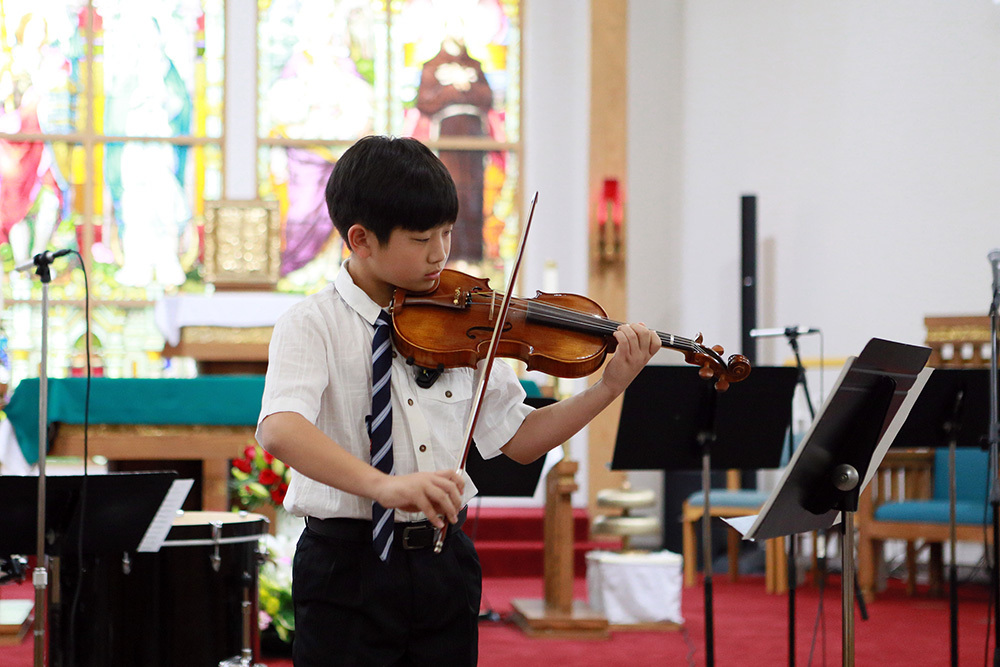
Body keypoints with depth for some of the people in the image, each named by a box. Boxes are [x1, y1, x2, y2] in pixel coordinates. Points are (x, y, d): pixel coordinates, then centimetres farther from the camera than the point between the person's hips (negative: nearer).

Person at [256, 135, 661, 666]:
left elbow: (517, 439, 10)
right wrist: (383, 485, -42)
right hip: (348, 564, -4)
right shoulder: (313, 325, -10)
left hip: (444, 560, 4)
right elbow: (278, 430, -28)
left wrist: (610, 387, -2)